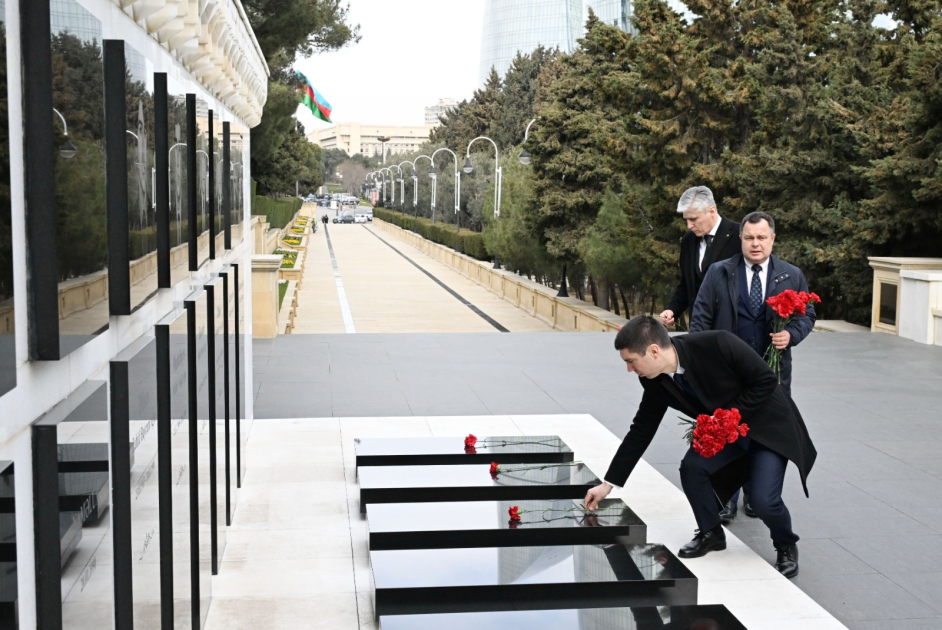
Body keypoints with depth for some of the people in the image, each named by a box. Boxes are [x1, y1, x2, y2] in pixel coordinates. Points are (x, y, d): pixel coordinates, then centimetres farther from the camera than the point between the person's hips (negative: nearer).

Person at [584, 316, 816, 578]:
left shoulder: (717, 344, -34)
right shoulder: (656, 382, -14)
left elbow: (766, 380, -22)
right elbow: (640, 431, -4)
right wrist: (608, 483, -3)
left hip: (769, 423, -5)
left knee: (764, 500, -17)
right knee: (692, 467, -16)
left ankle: (786, 547, 15)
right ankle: (711, 533, 9)